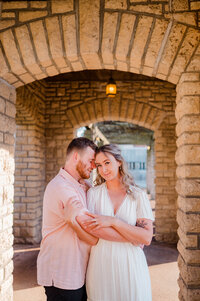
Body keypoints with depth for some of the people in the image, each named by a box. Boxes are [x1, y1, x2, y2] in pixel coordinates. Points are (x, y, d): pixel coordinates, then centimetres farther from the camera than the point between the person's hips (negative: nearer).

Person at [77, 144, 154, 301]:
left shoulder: (138, 195, -2)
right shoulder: (93, 193, 2)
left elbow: (147, 238, -10)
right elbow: (91, 230, -8)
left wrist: (113, 221, -20)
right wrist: (133, 237, -14)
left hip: (130, 265, -1)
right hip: (100, 263, 1)